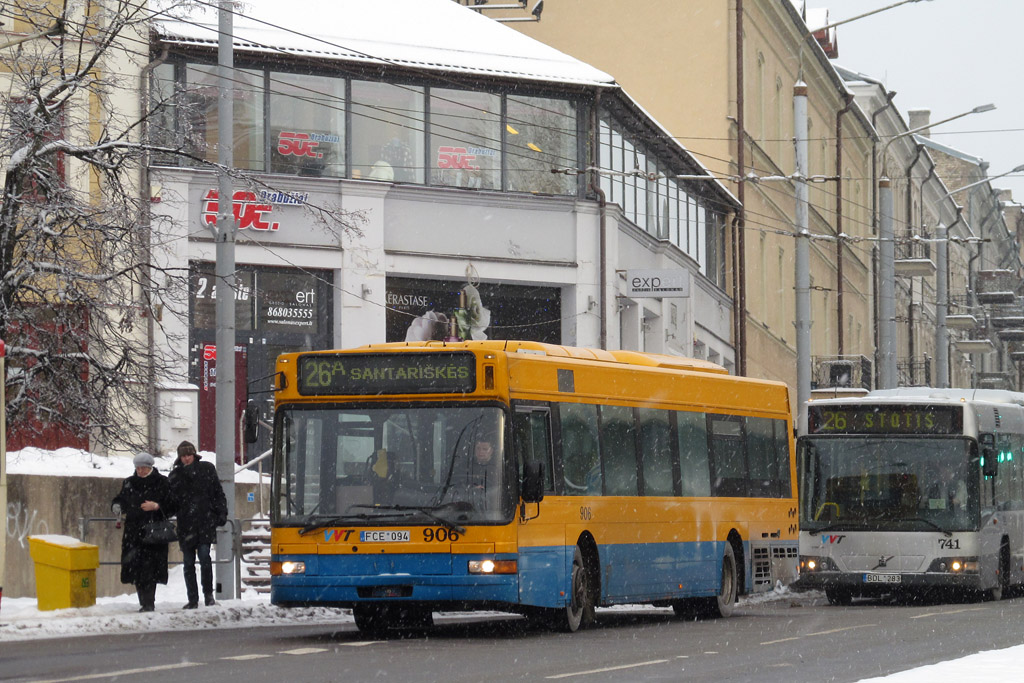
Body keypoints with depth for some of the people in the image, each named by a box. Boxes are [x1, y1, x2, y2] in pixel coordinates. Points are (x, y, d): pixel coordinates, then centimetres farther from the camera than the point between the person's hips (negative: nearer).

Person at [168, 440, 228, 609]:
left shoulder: (207, 469, 7)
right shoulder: (176, 474, 10)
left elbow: (218, 493, 8)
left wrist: (221, 513, 0)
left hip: (205, 521, -2)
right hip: (186, 524, 2)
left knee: (204, 555, -15)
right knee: (188, 562, 4)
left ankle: (208, 594, -2)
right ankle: (192, 599, 12)